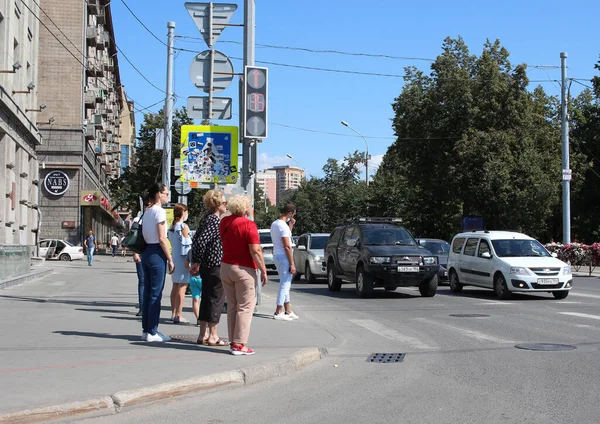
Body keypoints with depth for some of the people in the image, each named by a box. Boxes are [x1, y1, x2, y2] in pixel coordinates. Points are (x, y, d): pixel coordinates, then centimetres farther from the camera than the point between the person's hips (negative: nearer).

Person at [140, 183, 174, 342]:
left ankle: (146, 330, 16)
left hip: (146, 252, 9)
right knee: (156, 294, -4)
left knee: (147, 293, 11)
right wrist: (170, 259, -12)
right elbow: (162, 239, -15)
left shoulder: (147, 211, 15)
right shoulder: (159, 211, -11)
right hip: (157, 253, -9)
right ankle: (152, 332, -1)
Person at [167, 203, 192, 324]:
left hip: (174, 258, 8)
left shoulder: (172, 226, 11)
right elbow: (187, 244, -13)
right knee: (182, 288, -6)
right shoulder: (184, 226, -12)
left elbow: (172, 243, 12)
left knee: (175, 287, 13)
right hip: (183, 259, -8)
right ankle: (178, 316, -7)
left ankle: (173, 313, 18)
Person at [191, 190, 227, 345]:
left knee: (207, 298, 13)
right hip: (216, 267, -9)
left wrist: (196, 261, 17)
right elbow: (201, 241, -25)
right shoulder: (214, 221, -16)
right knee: (217, 299, -2)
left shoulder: (209, 219, 13)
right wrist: (198, 262, -16)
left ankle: (203, 335, 19)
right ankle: (213, 336, 4)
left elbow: (197, 238, 18)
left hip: (207, 267, 9)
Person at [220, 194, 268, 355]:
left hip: (225, 267, 7)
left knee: (231, 306, 12)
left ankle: (233, 342, 13)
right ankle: (239, 345, -4)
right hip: (243, 270, -7)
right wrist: (263, 271, -12)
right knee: (245, 307, -1)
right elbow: (255, 250, -18)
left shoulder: (224, 222, 7)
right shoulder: (248, 224, -14)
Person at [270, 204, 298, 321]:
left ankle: (288, 311, 20)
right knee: (285, 285, -5)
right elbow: (287, 246, -20)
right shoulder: (283, 226, -18)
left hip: (276, 256, 10)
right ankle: (278, 312, -4)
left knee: (286, 285, 16)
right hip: (283, 257, -10)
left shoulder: (274, 224, 12)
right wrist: (292, 264, -18)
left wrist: (290, 226, 12)